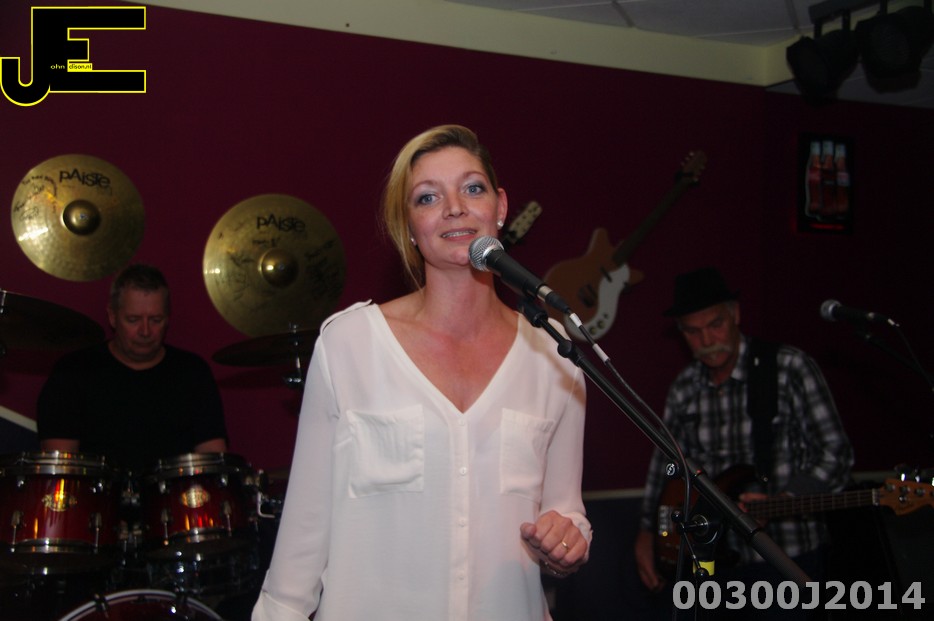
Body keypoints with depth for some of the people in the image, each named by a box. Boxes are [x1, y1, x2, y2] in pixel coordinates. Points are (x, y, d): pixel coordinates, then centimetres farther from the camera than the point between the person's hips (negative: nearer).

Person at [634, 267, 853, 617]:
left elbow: (835, 456, -11)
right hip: (717, 557, 4)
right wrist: (646, 533, 9)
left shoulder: (788, 368, -9)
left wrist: (781, 501, -23)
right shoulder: (684, 389, 4)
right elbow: (664, 466, 15)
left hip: (788, 559, -4)